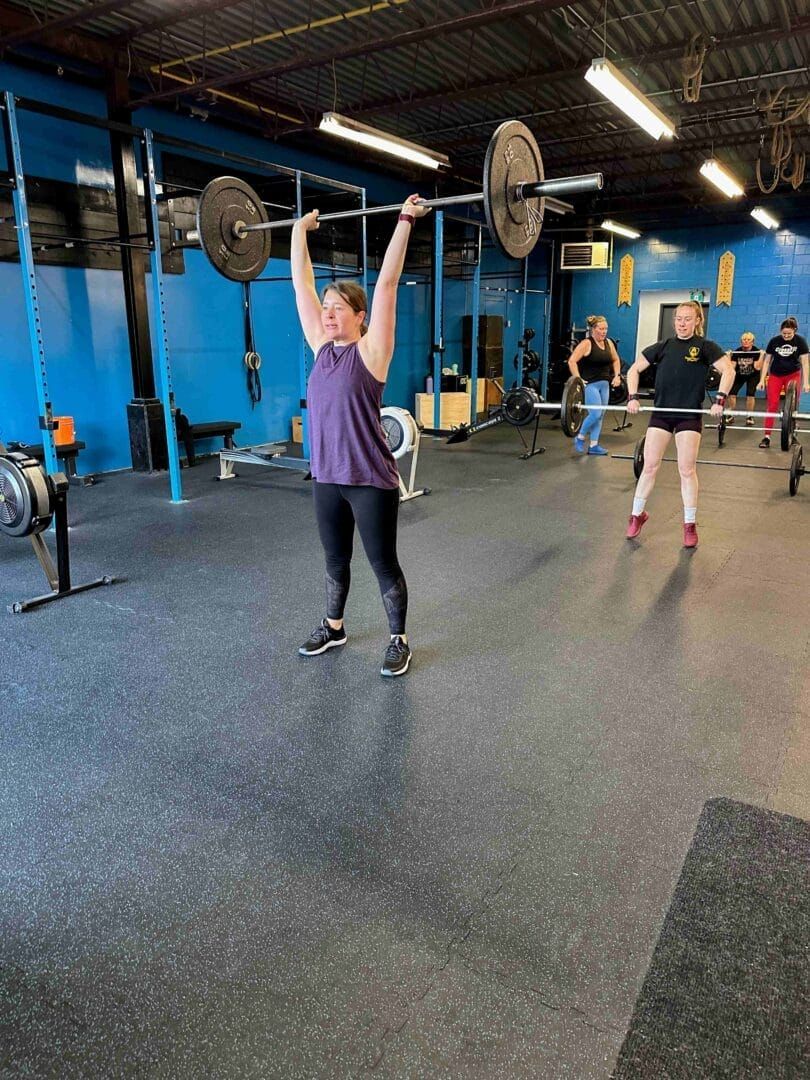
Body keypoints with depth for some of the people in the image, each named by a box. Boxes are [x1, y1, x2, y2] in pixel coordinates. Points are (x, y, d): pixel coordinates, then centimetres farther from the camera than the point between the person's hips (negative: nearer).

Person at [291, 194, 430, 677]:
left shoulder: (371, 350, -8)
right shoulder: (322, 347, 6)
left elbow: (387, 282, -14)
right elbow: (303, 283, 10)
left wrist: (405, 223, -14)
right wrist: (300, 231, 15)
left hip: (371, 479, -5)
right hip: (327, 477, 6)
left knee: (384, 564, 6)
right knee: (335, 560, 20)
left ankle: (399, 640, 23)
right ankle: (333, 627, 39)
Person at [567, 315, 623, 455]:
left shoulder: (609, 343, 10)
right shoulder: (586, 344, -10)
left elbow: (616, 360, 25)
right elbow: (572, 361, -16)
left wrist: (617, 375, 14)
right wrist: (578, 380, -19)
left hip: (605, 384, 7)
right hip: (590, 384, -7)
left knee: (600, 415, 7)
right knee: (596, 414, -13)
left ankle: (593, 445, 14)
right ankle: (580, 438, 8)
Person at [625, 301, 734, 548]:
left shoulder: (704, 346, 1)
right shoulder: (663, 346, 9)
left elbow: (728, 370, -7)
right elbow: (634, 369, 10)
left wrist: (720, 400, -19)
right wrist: (633, 396, -3)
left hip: (689, 414, -2)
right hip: (661, 411, 3)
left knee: (687, 469, -1)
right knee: (649, 466, 3)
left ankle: (690, 524, 10)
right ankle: (637, 515, 17)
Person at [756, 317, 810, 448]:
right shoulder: (774, 341, -7)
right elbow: (767, 361, -1)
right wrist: (762, 380, -6)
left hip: (793, 375, 0)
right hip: (775, 375, 0)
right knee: (772, 405, -7)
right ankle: (767, 436, -8)